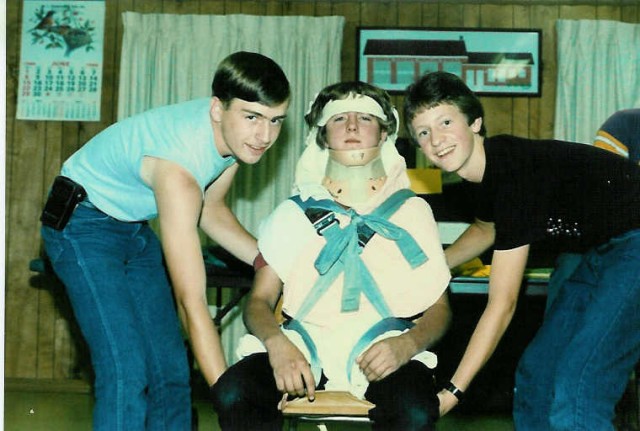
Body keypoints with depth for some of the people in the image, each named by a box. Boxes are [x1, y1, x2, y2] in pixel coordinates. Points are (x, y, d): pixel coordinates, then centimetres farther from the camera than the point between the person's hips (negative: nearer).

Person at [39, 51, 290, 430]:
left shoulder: (237, 135, -13)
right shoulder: (178, 167, -36)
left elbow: (211, 210, 7)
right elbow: (192, 302, -38)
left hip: (135, 227, 8)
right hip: (82, 223, -8)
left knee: (171, 370, 5)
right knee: (126, 372, -20)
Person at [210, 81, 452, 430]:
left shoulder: (412, 211, 17)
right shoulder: (293, 212, 18)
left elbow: (438, 308, 13)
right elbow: (259, 300, 11)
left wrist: (406, 345, -11)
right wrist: (277, 343, -13)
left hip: (382, 351, -1)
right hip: (304, 348, 1)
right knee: (232, 394, -30)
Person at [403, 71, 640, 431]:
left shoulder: (516, 173, -26)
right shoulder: (487, 164, 2)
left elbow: (502, 304, -24)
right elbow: (485, 229, 28)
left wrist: (453, 391, -23)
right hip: (602, 252, 11)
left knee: (575, 390, -22)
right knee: (537, 371, 12)